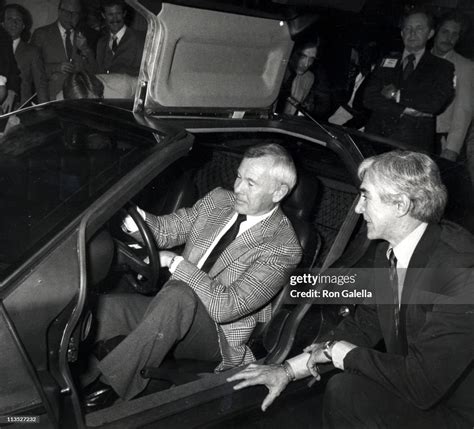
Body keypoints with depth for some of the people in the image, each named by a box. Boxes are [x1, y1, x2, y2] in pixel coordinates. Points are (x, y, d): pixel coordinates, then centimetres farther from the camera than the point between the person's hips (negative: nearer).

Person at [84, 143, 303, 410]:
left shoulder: (284, 248, -16)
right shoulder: (218, 200, 5)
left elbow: (227, 306, -22)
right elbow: (166, 229, 5)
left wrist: (175, 262, -21)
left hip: (217, 336, -6)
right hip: (173, 309, 6)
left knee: (178, 295, -38)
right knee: (96, 308, -18)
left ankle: (105, 388, -31)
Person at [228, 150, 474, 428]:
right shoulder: (387, 252, -2)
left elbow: (423, 384, -29)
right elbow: (363, 324, 8)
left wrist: (341, 352, -15)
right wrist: (288, 370, 2)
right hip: (416, 393, 7)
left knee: (346, 392, -20)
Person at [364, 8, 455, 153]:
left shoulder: (442, 67, 11)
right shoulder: (386, 62, 17)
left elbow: (435, 103, -6)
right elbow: (369, 98, 3)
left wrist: (397, 94, -2)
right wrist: (404, 110, -8)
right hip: (376, 139, 2)